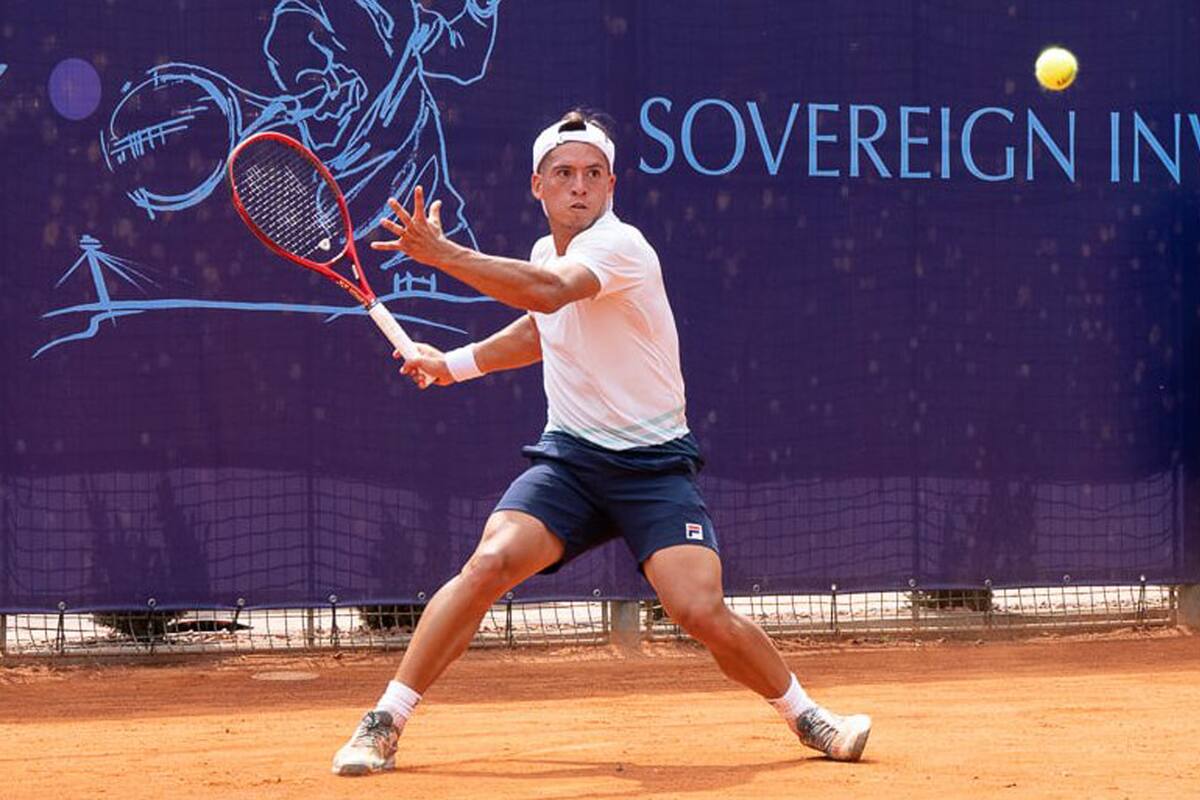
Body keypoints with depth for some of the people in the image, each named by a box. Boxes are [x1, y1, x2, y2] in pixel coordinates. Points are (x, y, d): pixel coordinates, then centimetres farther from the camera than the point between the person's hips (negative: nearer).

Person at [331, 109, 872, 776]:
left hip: (654, 464, -5)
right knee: (492, 560, -21)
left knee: (701, 611, -19)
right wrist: (456, 363, 23)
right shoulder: (545, 253, 8)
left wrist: (442, 253, -44)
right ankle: (385, 724, -14)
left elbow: (549, 293, -38)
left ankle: (804, 714, 10)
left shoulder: (621, 247, -17)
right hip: (569, 454, 5)